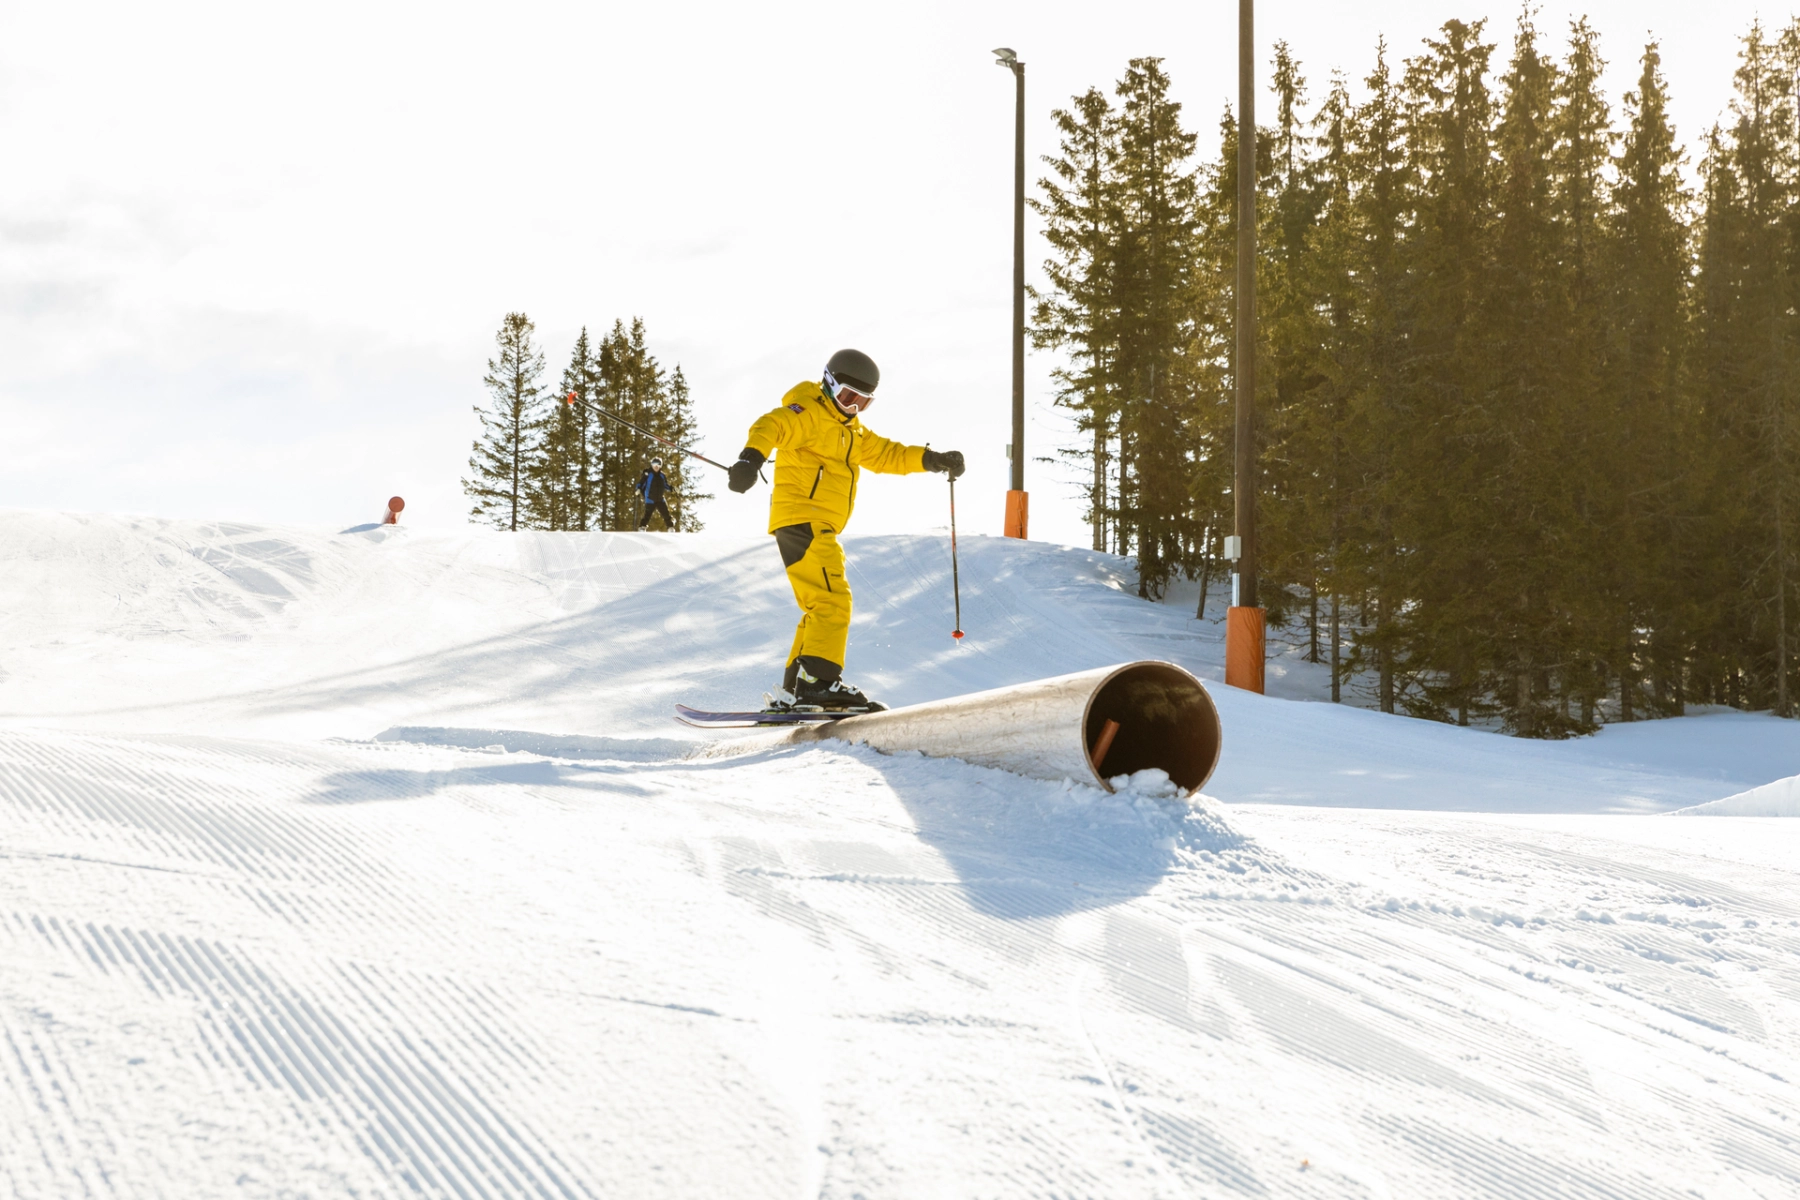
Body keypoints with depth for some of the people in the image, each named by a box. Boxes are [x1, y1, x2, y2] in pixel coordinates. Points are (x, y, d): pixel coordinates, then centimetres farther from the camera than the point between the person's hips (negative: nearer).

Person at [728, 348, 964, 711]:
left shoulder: (850, 429, 25)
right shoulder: (809, 413, -6)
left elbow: (885, 454, 30)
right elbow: (773, 425, -25)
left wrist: (931, 459, 18)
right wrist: (753, 456, -45)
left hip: (818, 528, 11)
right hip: (802, 521, -11)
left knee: (821, 609, 12)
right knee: (833, 600, -18)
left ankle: (793, 691, 12)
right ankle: (820, 681, -26)